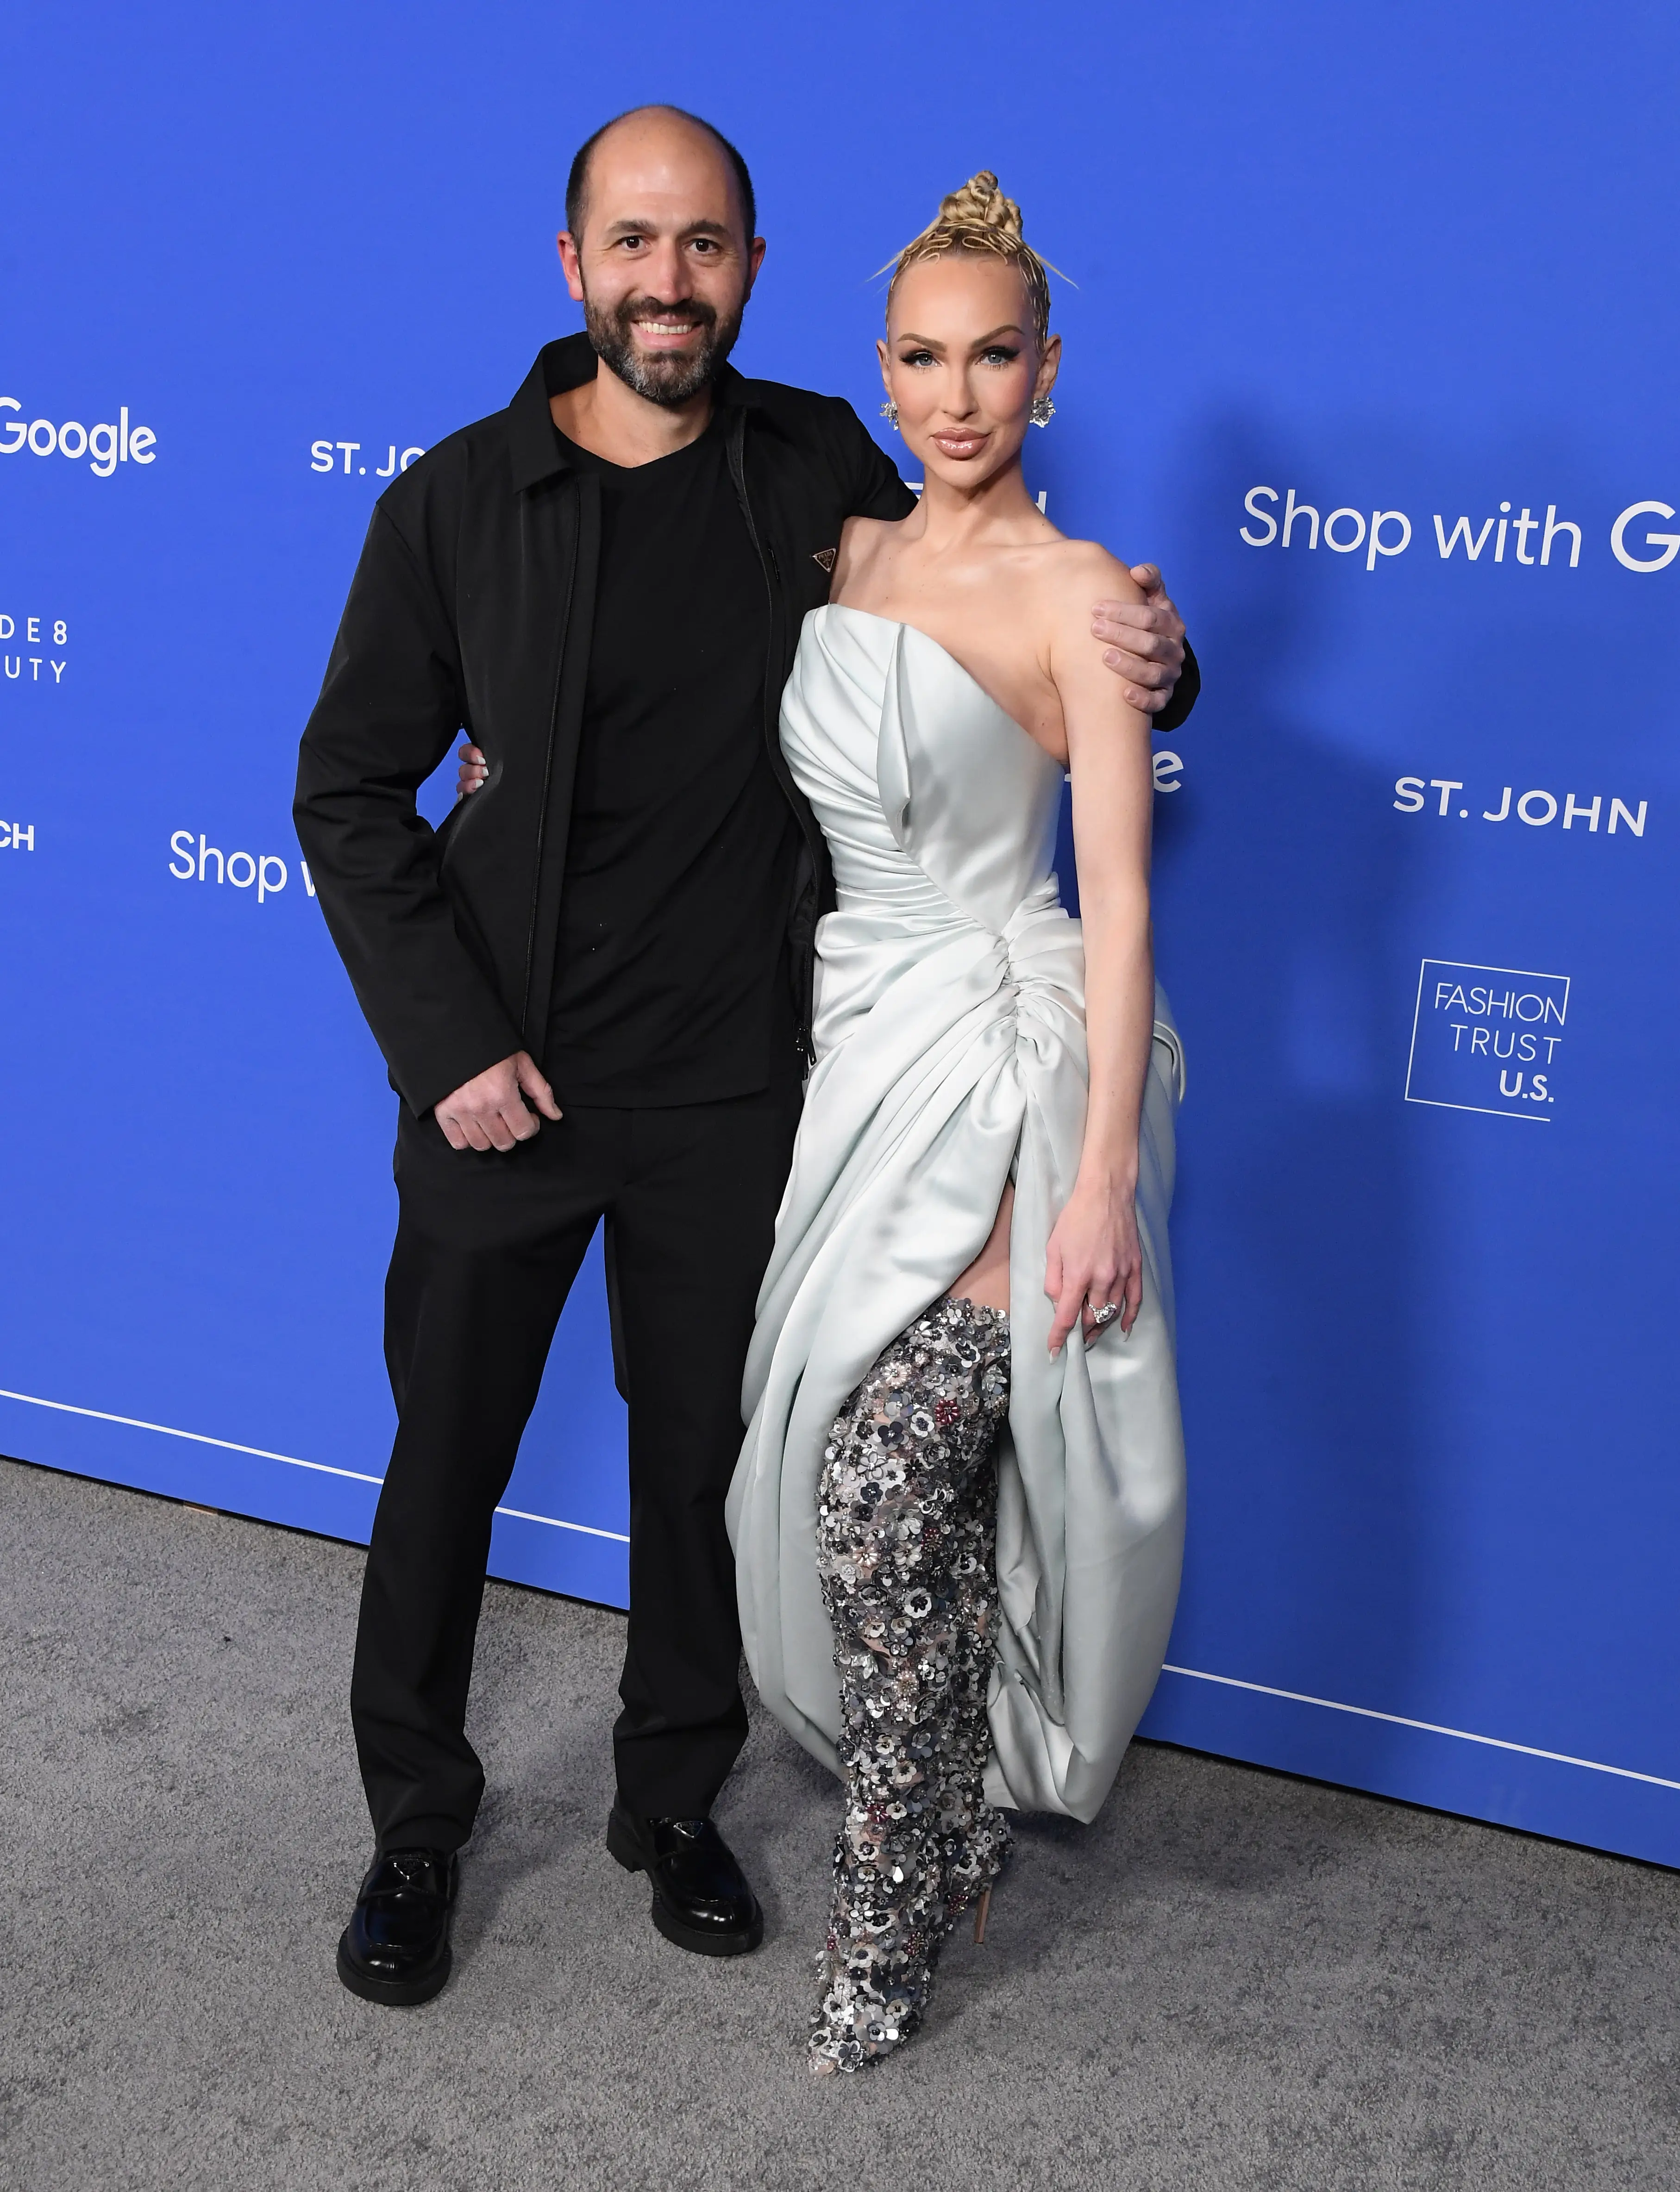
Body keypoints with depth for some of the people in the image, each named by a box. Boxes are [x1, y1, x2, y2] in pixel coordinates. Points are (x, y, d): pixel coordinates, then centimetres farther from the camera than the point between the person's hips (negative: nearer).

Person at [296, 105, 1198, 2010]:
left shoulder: (822, 472, -1)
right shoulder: (456, 500, -8)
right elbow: (350, 791, -3)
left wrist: (1141, 663, -11)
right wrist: (450, 1048, -11)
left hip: (729, 1092, 2)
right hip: (503, 1083, -1)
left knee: (701, 1460, 14)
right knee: (446, 1460, 11)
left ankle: (674, 1800, 36)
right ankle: (416, 1824, 33)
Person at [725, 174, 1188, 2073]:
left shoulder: (1073, 592, -9)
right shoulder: (844, 555, 10)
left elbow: (1119, 900, -13)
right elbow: (798, 798, 18)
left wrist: (1103, 1177, -17)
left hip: (998, 1077, -6)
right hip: (854, 1058, 6)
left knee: (883, 1504, -9)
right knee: (863, 1491, 12)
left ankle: (890, 1917, 9)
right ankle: (954, 1825, 32)